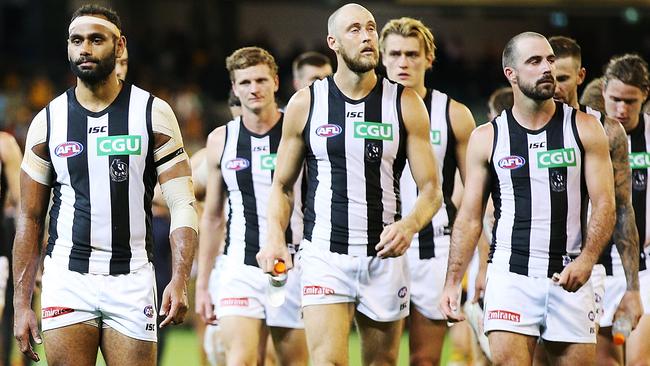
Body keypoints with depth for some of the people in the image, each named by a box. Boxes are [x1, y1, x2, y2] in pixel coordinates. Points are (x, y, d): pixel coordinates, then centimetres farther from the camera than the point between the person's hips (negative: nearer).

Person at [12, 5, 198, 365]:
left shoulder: (153, 113, 1)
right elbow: (30, 219, 10)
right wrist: (21, 303, 4)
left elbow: (183, 206, -3)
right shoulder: (48, 120, 6)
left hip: (131, 280, -1)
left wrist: (179, 281, -16)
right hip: (66, 277, 1)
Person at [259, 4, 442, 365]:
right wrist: (275, 237, -8)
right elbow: (282, 186, 11)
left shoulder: (406, 104, 2)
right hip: (324, 253, -1)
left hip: (385, 255, 2)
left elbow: (431, 189, 1)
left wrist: (409, 225, -21)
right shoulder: (305, 104, 3)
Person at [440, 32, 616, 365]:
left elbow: (604, 206, -1)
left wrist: (586, 260, -17)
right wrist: (452, 282, -3)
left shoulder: (585, 129, 3)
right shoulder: (486, 138, 5)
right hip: (510, 275, -1)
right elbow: (469, 218, 6)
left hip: (570, 277, 1)